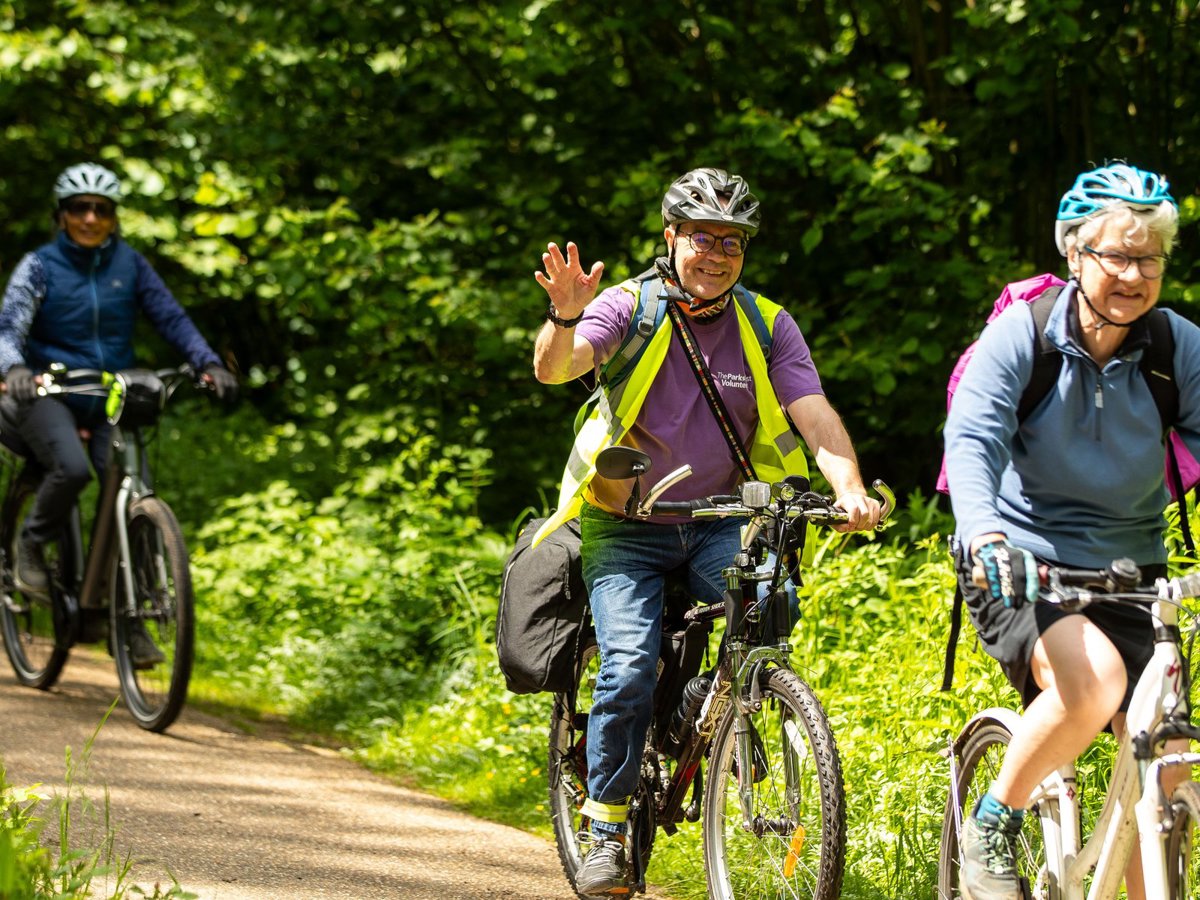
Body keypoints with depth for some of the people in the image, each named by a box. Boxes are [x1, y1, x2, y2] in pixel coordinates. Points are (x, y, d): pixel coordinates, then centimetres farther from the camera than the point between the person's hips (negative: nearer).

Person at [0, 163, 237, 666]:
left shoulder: (129, 265, 5)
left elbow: (170, 318, 1)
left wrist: (209, 364, -16)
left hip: (112, 398, 3)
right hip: (48, 394, -3)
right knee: (71, 468, -33)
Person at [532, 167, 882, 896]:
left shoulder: (767, 326, -2)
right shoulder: (630, 308, -9)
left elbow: (814, 413, -14)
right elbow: (553, 369, -25)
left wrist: (850, 489, -32)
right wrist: (566, 318, -47)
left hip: (721, 521, 2)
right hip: (628, 525, -2)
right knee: (630, 667, -19)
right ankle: (606, 829, -4)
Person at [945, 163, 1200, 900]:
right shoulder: (1021, 336, -13)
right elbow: (973, 438, -25)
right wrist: (981, 531, -45)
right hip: (1020, 569, -4)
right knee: (1094, 678, -33)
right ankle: (993, 826, -11)